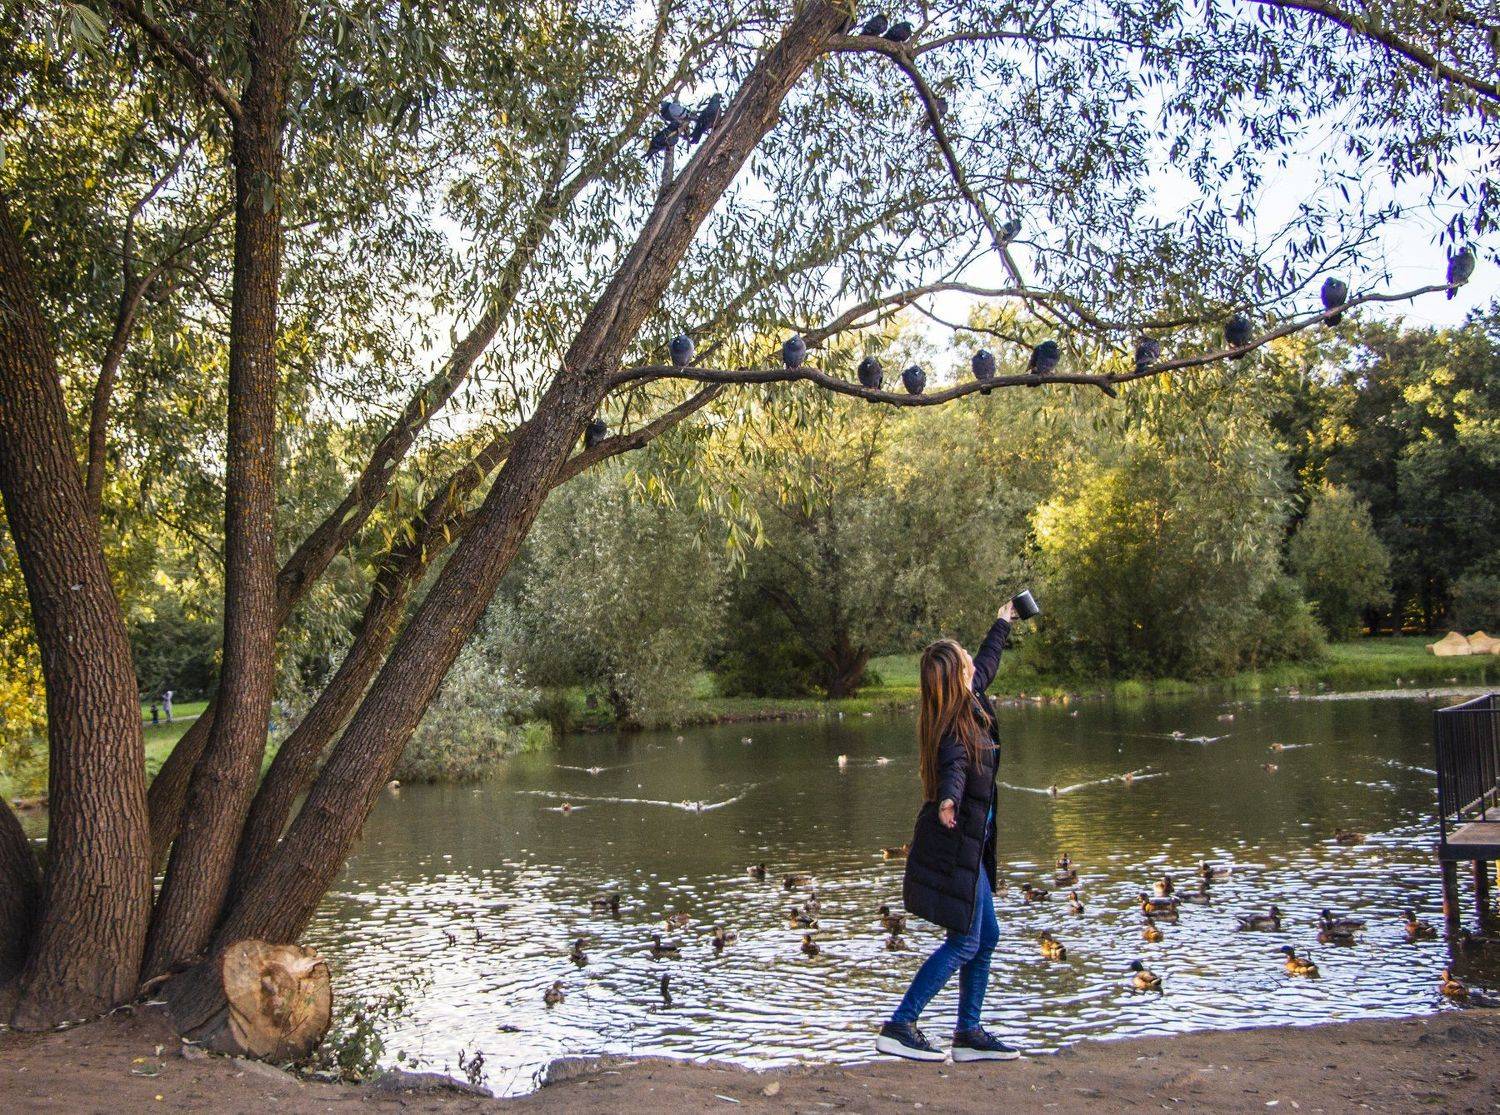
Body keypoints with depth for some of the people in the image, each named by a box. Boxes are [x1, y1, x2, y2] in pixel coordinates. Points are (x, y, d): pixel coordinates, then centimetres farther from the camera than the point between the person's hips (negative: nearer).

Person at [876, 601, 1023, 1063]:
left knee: (986, 936, 13)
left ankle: (969, 1033, 20)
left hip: (968, 843, 10)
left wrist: (1002, 625, 42)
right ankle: (899, 1028, -3)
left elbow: (985, 665, 26)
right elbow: (953, 763, -41)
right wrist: (948, 799, -62)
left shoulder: (969, 702, 6)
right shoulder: (959, 723, -21)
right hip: (956, 844, -10)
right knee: (964, 943, -5)